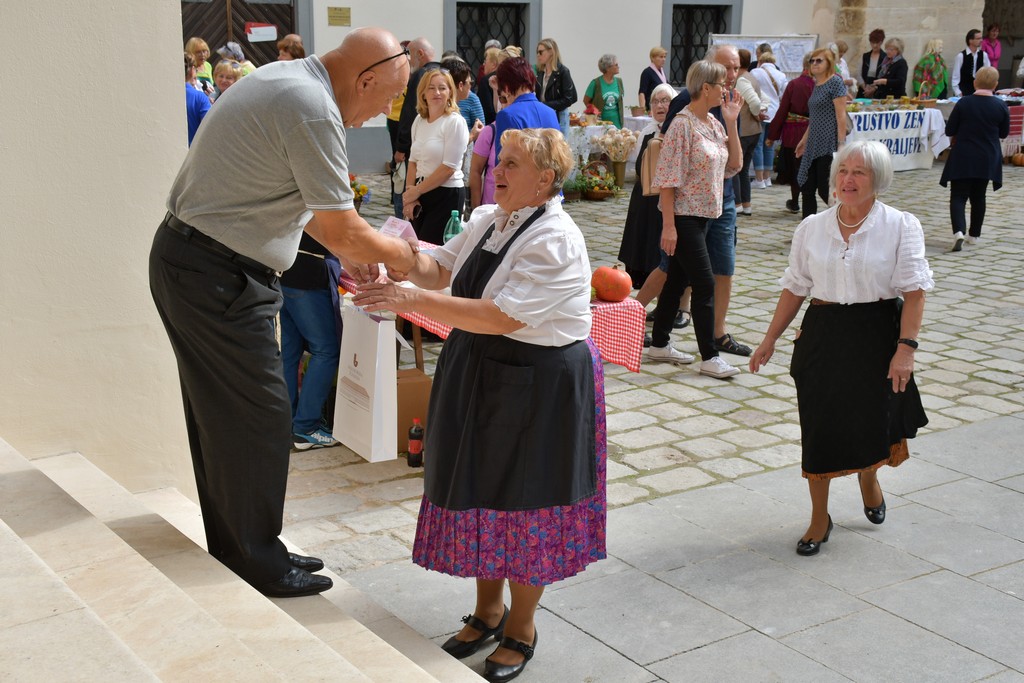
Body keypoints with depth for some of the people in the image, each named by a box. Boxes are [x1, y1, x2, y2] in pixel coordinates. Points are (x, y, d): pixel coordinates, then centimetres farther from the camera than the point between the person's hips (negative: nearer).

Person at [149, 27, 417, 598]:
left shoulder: (285, 78, 12)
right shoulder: (314, 110, -21)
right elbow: (344, 232, -15)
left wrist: (351, 250, 23)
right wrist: (397, 254, 3)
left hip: (186, 259, 11)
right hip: (218, 278, -11)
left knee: (220, 416, 17)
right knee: (259, 419, 0)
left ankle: (234, 549, 30)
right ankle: (259, 565, 14)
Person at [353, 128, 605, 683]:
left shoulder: (555, 241, -22)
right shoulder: (486, 220, 5)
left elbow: (502, 317, -29)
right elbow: (441, 270, 9)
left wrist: (412, 300, -31)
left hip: (539, 382, -8)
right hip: (478, 372, 8)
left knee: (524, 502, 6)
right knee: (480, 489, 16)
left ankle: (520, 630, 26)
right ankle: (488, 610, 37)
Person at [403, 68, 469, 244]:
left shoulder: (455, 122, -11)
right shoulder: (419, 120, 8)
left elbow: (449, 167, -15)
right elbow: (413, 161, 12)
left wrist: (416, 191, -9)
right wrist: (410, 195, 0)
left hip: (447, 195, -6)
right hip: (421, 195, 6)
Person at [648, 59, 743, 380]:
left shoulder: (714, 122, 9)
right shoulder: (683, 124, -16)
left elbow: (734, 164, 10)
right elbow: (667, 178, -18)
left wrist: (732, 122, 2)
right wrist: (668, 225, -20)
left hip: (703, 214, 9)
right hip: (683, 216, -9)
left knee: (678, 279, 14)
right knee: (705, 284, -7)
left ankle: (659, 344, 24)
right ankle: (709, 357, 0)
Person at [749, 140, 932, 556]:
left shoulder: (901, 226, -5)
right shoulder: (811, 229, 5)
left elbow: (913, 292, -9)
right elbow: (795, 288, 10)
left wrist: (906, 347, -16)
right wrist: (770, 340, 7)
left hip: (877, 334, -2)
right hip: (823, 334, 2)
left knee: (872, 420, 6)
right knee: (819, 426, 2)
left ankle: (869, 477, 43)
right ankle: (819, 519, 19)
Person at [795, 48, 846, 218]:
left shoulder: (835, 82, -8)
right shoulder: (817, 85, 16)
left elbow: (841, 115, -14)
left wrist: (841, 143, -19)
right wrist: (804, 140, 24)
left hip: (829, 145, -9)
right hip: (814, 145, 9)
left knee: (825, 190, -7)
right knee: (807, 188, 6)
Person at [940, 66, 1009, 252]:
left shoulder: (963, 103, -11)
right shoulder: (1001, 106, -6)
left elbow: (949, 131, -5)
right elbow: (1004, 133, 6)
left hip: (963, 158, -2)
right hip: (988, 160, 3)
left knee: (958, 196, -2)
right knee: (978, 196, 17)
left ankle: (959, 231, -23)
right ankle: (974, 234, 25)